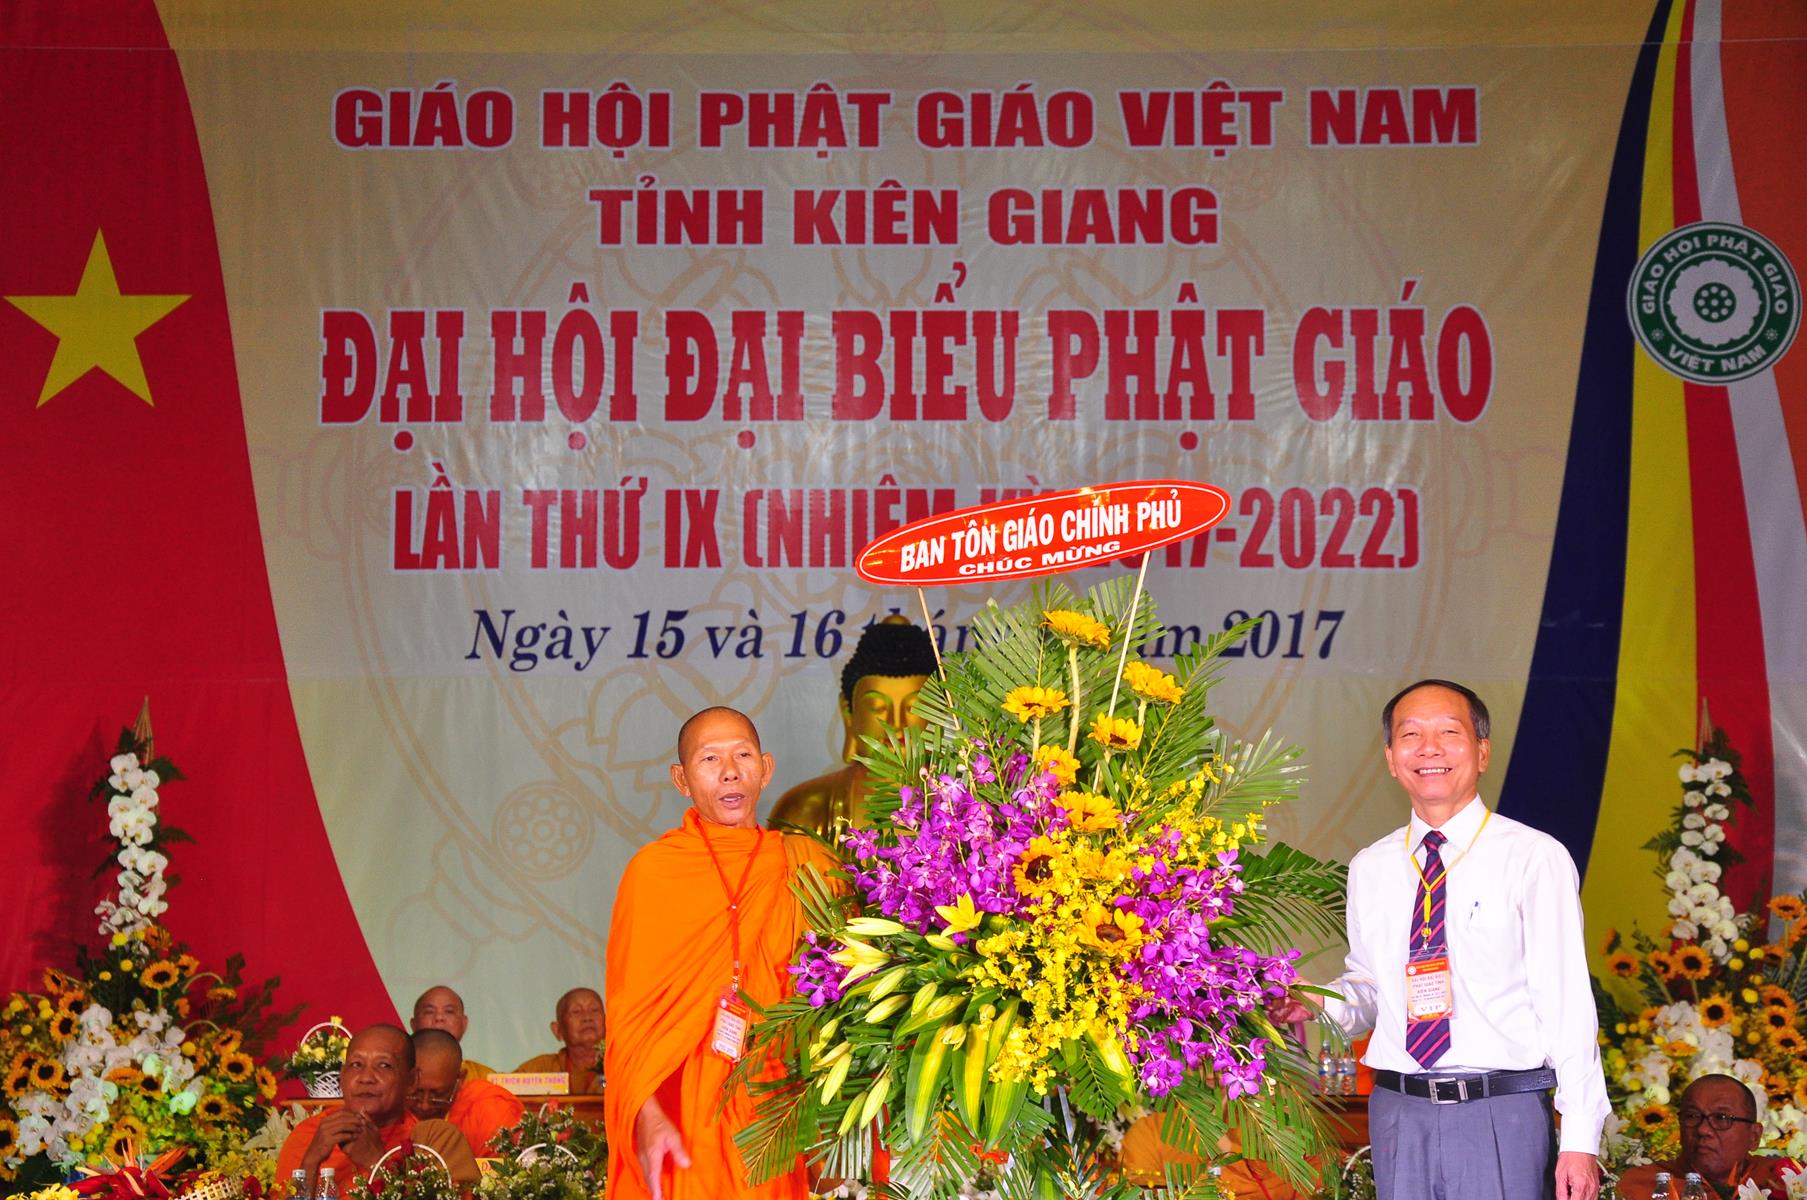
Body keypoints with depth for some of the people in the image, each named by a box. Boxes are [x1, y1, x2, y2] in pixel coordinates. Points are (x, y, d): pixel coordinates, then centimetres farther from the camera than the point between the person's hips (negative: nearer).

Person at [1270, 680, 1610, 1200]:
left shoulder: (1535, 858, -4)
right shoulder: (1370, 868, 9)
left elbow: (1568, 1001, -6)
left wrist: (1580, 1138, -10)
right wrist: (1317, 1002, -2)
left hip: (1502, 1116, -4)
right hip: (1398, 1113, 4)